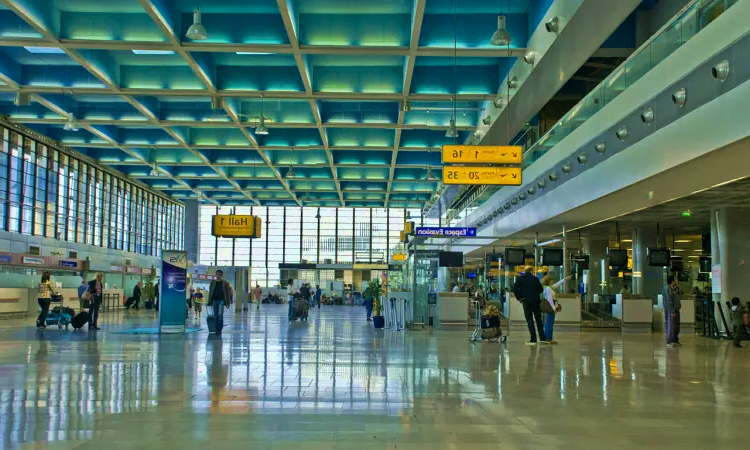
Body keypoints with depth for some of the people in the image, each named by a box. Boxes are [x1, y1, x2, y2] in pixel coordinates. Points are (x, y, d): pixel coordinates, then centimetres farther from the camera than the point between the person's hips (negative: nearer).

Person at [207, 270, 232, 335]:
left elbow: (228, 293, 3)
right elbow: (210, 292, 11)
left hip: (221, 301, -3)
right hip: (214, 300, 3)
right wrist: (210, 302, 7)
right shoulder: (213, 282, 9)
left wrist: (228, 303, -2)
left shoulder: (225, 283, 2)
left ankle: (220, 330, -9)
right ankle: (216, 330, 12)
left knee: (220, 315, -15)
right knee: (215, 316, 5)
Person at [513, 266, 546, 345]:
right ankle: (542, 338, 12)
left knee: (529, 320, 3)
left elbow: (515, 288, -9)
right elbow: (541, 289, 0)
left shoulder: (520, 278, 0)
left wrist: (519, 297, -1)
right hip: (536, 301, 1)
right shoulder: (535, 279, 1)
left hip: (526, 301, -1)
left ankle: (533, 339, -2)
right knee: (538, 319, 13)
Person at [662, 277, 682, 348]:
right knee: (671, 326, -8)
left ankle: (675, 341, 22)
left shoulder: (676, 288, 12)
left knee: (676, 327, 13)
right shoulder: (667, 289, -16)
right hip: (670, 311, -9)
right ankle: (669, 342, -4)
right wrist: (672, 312, -21)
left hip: (676, 310, 9)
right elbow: (669, 301, -20)